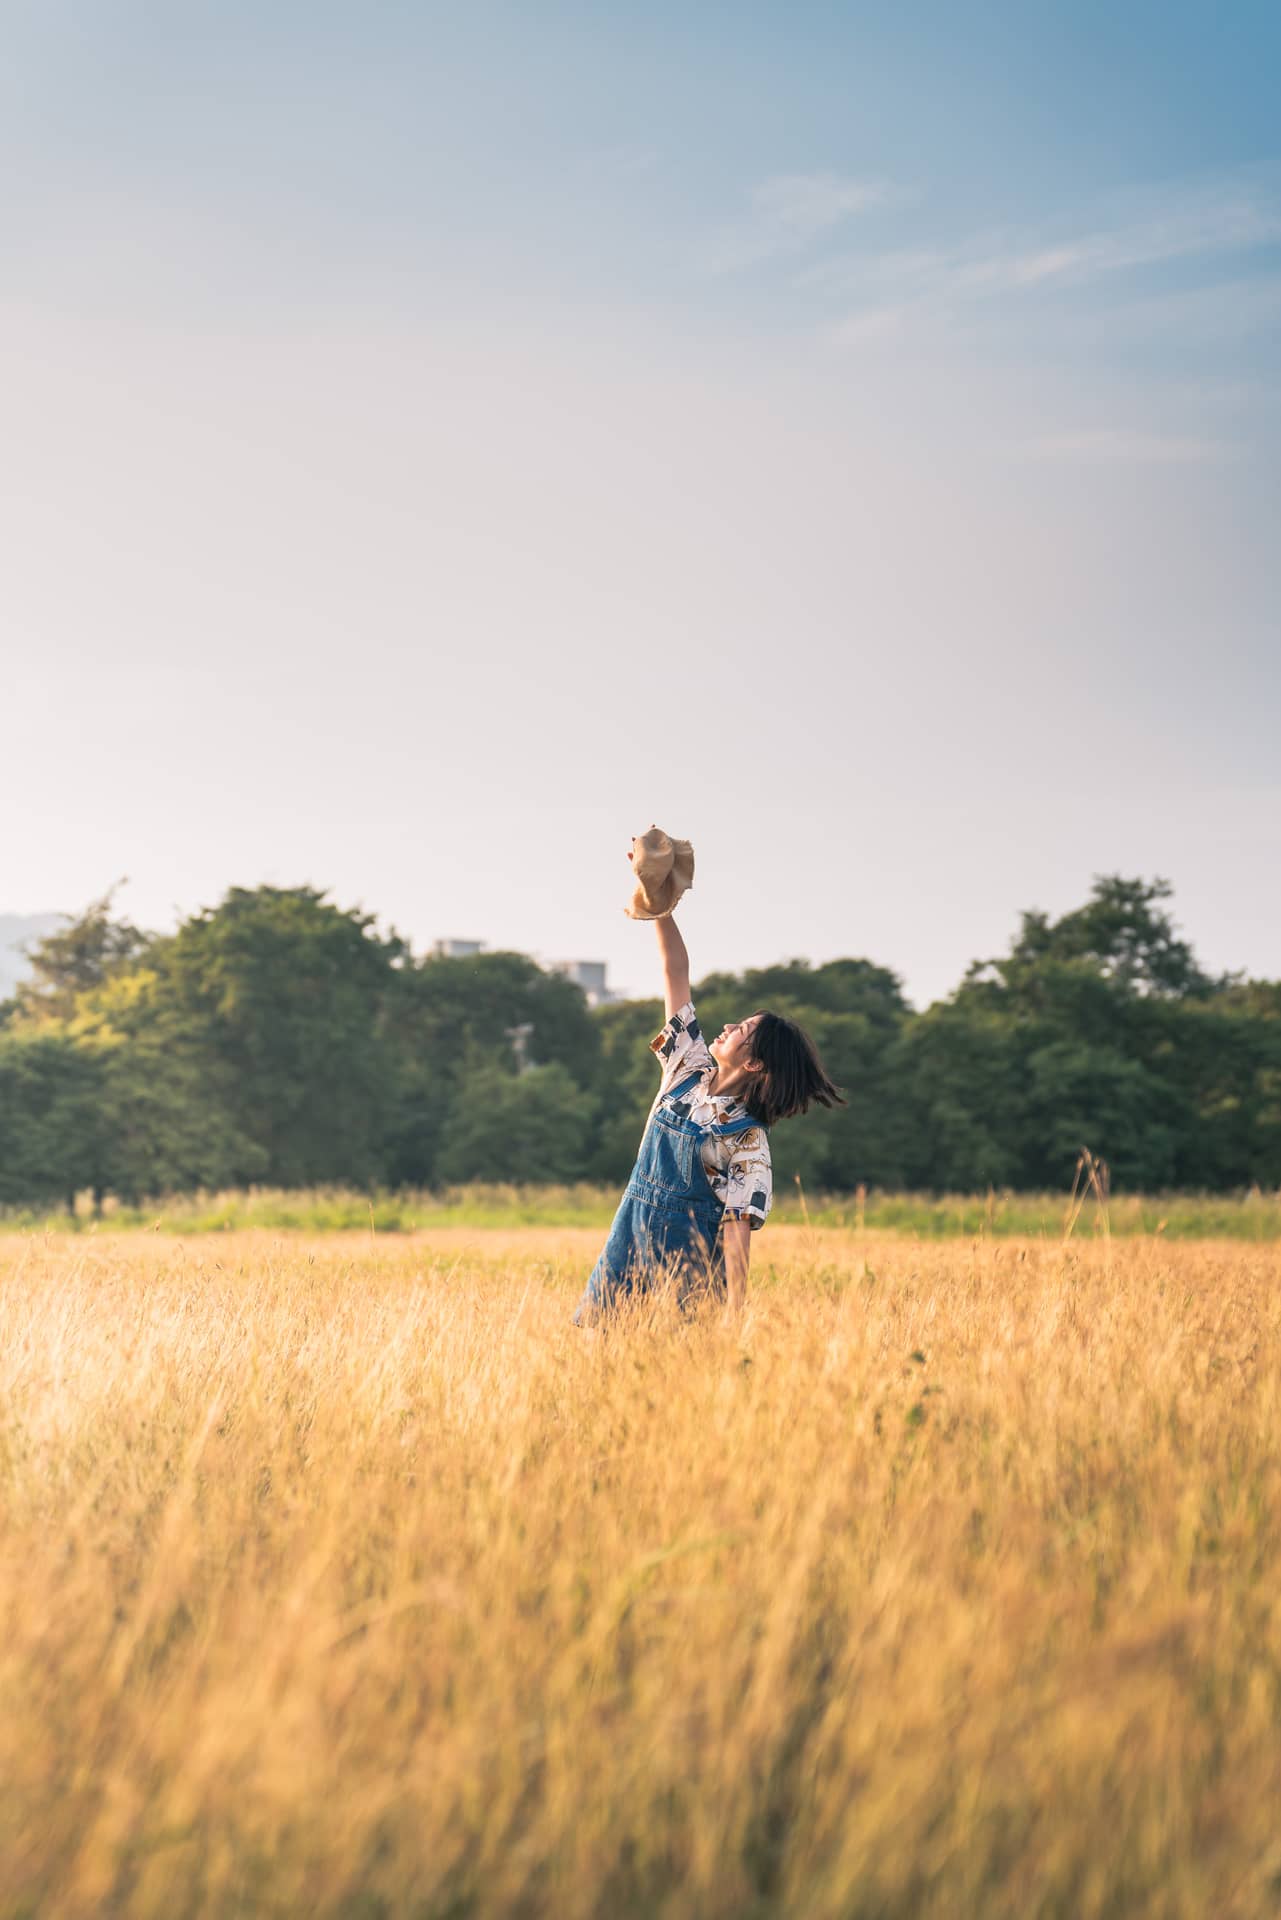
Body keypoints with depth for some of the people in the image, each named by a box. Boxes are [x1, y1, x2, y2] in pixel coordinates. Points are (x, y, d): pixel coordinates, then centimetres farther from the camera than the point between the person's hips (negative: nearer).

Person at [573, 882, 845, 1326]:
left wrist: (735, 1314, -26)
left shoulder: (747, 1137, -11)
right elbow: (676, 972, 4)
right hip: (630, 1234, 6)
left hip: (689, 1254, -6)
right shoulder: (688, 1070, 4)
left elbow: (738, 1226, -17)